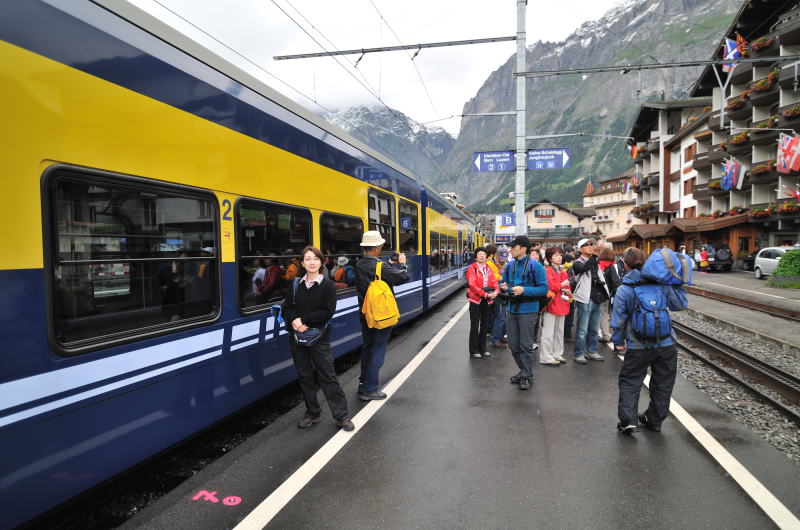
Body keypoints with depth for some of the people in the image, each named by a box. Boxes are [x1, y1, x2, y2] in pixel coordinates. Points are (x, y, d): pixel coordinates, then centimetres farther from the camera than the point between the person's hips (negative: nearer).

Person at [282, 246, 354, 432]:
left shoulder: (327, 285, -6)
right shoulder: (295, 284, 6)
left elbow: (327, 312, -13)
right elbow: (287, 307, 2)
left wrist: (303, 319, -16)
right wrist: (295, 323, -17)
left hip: (319, 338, -4)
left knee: (327, 376, -1)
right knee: (305, 376, 12)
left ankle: (341, 415, 9)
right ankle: (312, 413, 26)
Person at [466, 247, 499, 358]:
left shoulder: (488, 268, 11)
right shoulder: (472, 268, -7)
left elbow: (494, 281, 3)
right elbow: (472, 285, -17)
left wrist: (496, 291, -18)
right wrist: (485, 294, -23)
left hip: (488, 300, 6)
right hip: (476, 300, -6)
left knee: (484, 325, 13)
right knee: (474, 326, 1)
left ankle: (482, 348, 24)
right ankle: (474, 350, 10)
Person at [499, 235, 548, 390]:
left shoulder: (535, 266, -11)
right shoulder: (510, 265, 7)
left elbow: (543, 288, -14)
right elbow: (504, 282, 18)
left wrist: (524, 290, -24)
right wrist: (503, 287, -5)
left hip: (528, 311, -6)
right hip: (512, 310, 6)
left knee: (526, 345, 1)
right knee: (513, 345, 12)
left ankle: (526, 376, 14)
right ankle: (524, 371, 30)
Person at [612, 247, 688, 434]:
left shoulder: (623, 290, -10)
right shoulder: (662, 284, -4)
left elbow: (619, 320, -8)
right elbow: (680, 305, 4)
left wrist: (618, 342, 6)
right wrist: (678, 285, 14)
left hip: (638, 347, -2)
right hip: (666, 344, 3)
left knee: (629, 382, 11)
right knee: (662, 383, 18)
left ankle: (628, 420, 0)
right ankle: (655, 420, 30)